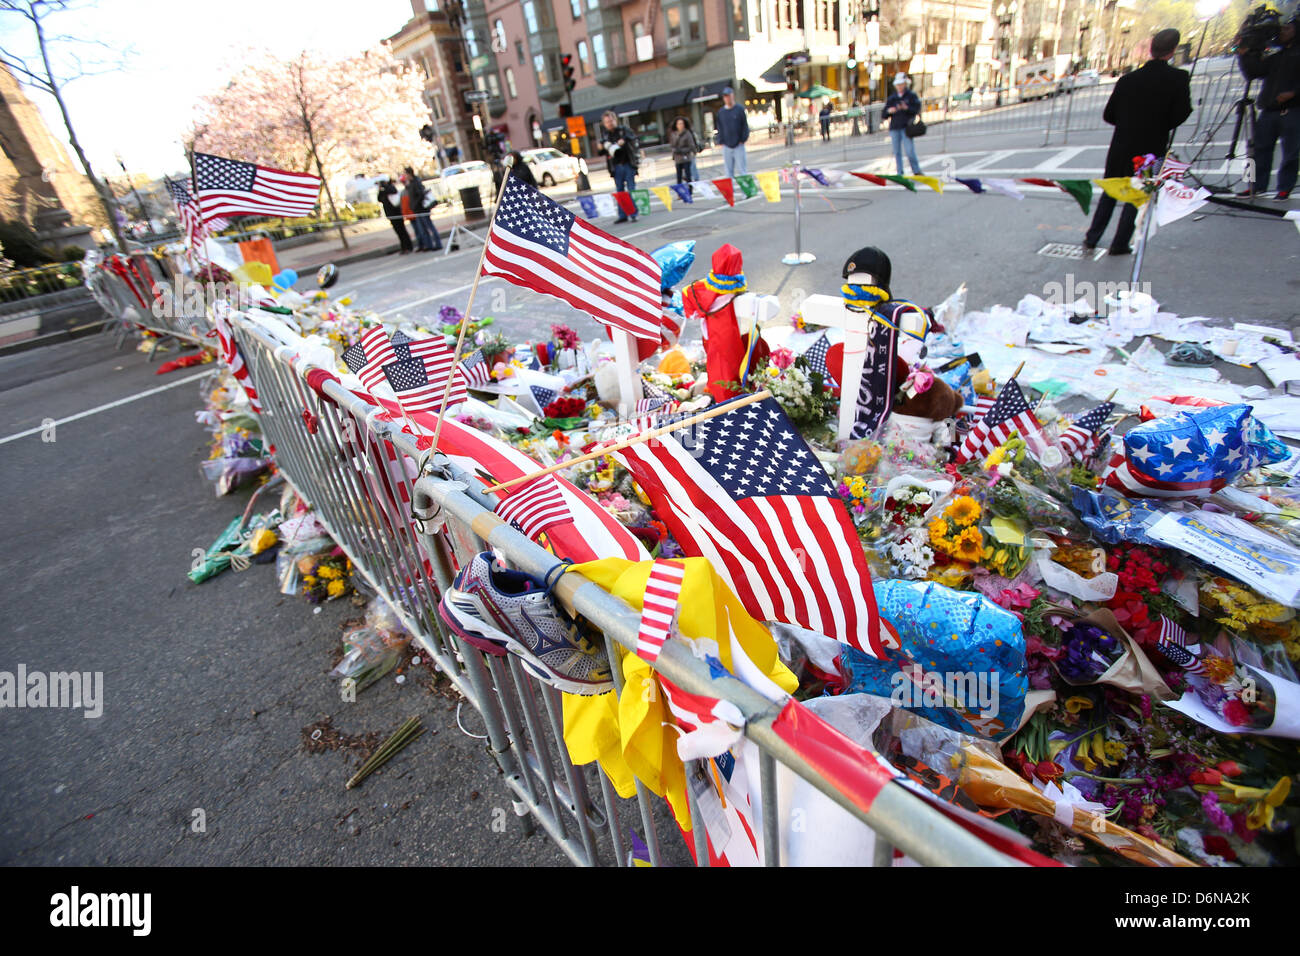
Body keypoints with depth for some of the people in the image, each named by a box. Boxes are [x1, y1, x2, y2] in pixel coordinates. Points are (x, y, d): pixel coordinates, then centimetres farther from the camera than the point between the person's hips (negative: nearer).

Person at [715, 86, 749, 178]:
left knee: (741, 170, -3)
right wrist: (721, 141, 2)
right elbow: (719, 128, 13)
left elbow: (745, 125, 1)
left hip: (738, 145, -3)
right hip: (726, 146, 3)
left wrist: (743, 140, -6)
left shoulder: (740, 109, 1)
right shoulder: (721, 112, 9)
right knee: (728, 170, 4)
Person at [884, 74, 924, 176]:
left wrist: (907, 108, -21)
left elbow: (917, 110, -4)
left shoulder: (912, 96, 6)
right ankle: (900, 173, 8)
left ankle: (917, 171, -2)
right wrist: (889, 111, -9)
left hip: (907, 127, -4)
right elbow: (884, 114, 14)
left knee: (910, 151, -11)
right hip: (894, 127, 4)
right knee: (897, 152, 3)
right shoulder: (891, 98, 14)